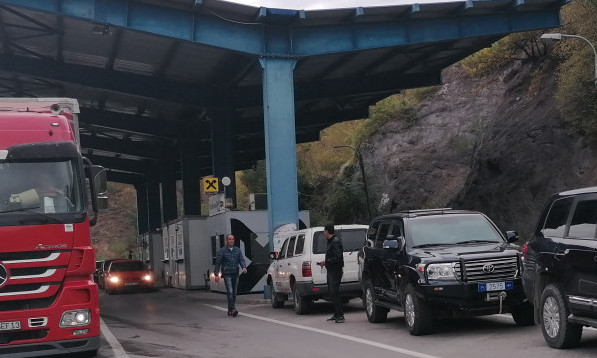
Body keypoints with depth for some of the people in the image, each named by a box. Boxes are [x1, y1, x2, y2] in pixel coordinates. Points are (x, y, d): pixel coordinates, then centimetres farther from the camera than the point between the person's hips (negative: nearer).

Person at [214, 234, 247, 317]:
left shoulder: (237, 250, 12)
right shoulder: (222, 251, 0)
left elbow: (241, 260, 5)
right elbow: (217, 263, 0)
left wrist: (244, 267, -16)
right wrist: (216, 274, -6)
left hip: (235, 274, 5)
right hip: (227, 274, -5)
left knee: (234, 293, 8)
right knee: (230, 292, -15)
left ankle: (230, 310, 17)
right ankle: (233, 309, -21)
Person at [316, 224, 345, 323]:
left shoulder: (336, 242, -15)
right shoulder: (330, 242, 18)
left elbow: (337, 258, -22)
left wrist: (326, 262, -17)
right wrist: (325, 263, 11)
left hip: (335, 271, -11)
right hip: (331, 271, 11)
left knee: (334, 293, -13)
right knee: (331, 293, 13)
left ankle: (340, 316, -13)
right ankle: (336, 314, 19)